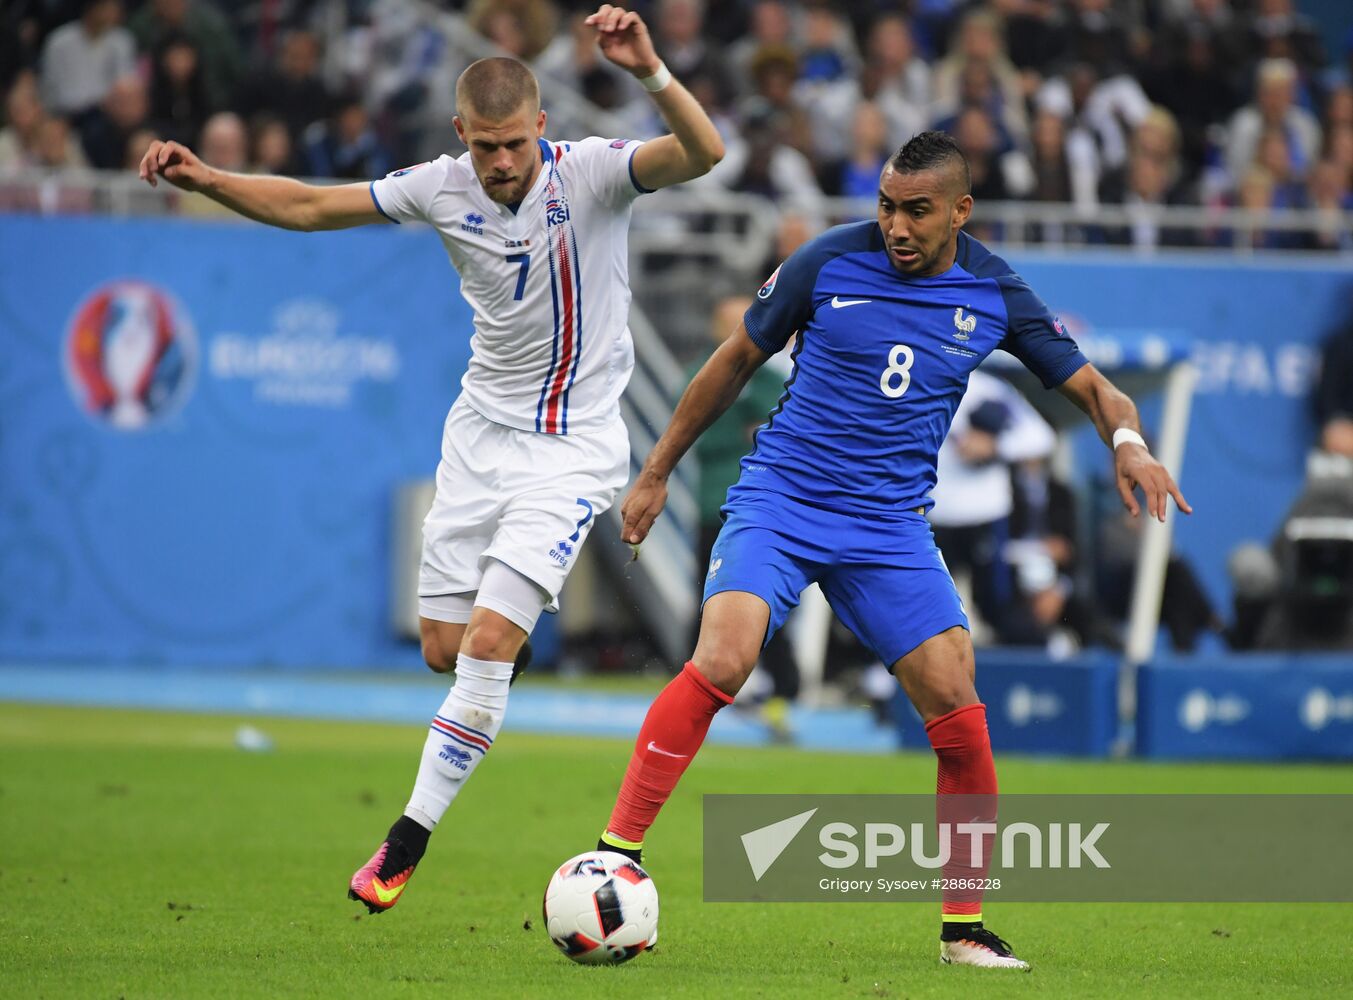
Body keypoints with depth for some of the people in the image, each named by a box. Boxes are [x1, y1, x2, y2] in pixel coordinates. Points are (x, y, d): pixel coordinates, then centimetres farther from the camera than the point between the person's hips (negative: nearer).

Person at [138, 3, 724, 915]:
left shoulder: (591, 172, -17)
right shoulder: (442, 189, -6)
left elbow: (703, 155, -34)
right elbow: (308, 207, 4)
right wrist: (204, 178, -8)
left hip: (574, 446, -5)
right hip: (483, 428, 5)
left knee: (488, 641, -15)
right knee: (445, 650, 6)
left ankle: (410, 838, -5)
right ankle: (512, 654, 43)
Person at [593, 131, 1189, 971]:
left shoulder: (994, 295, 0)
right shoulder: (829, 263, -6)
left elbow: (1088, 385, 9)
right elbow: (738, 360, 7)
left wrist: (1128, 440, -15)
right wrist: (657, 474, 11)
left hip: (892, 525, 2)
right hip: (780, 500, -2)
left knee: (959, 712, -7)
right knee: (722, 661, -26)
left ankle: (964, 928, 8)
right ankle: (613, 858, -19)